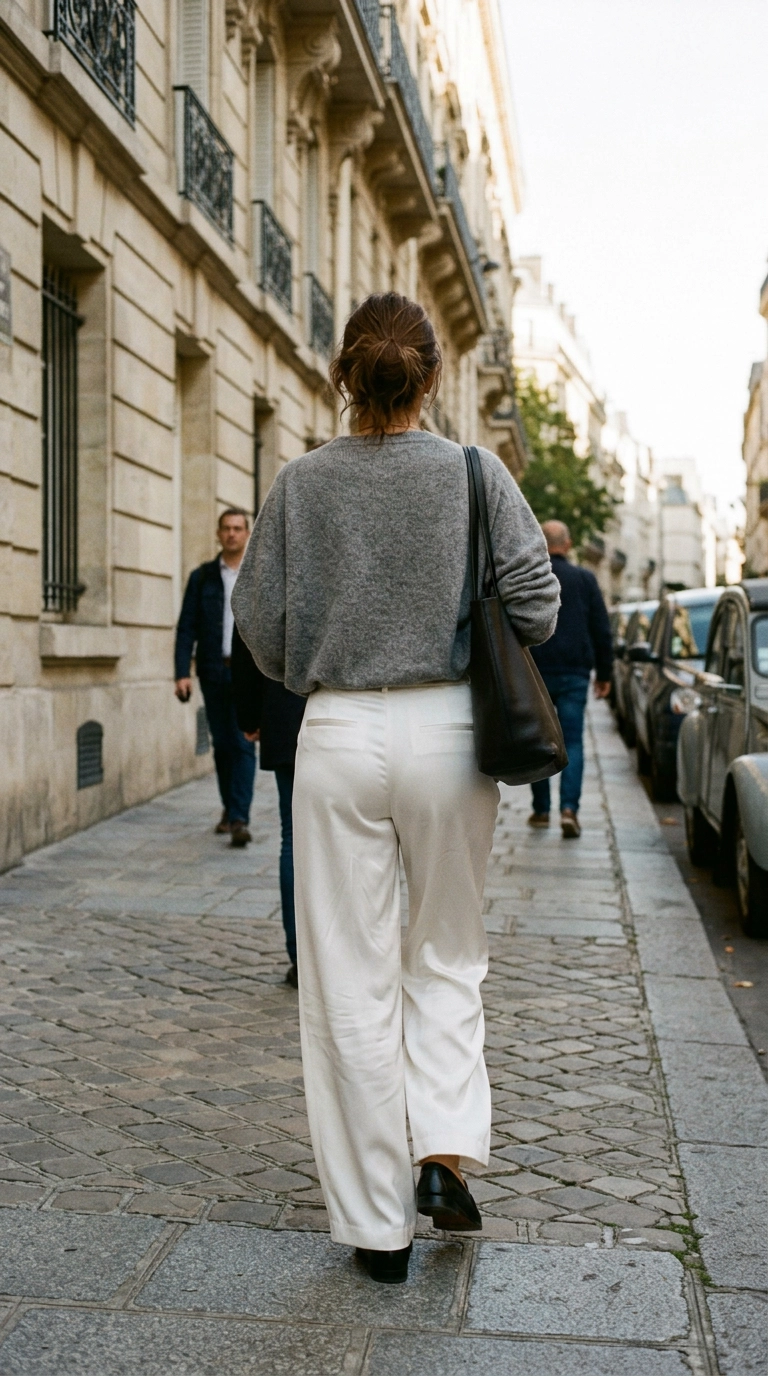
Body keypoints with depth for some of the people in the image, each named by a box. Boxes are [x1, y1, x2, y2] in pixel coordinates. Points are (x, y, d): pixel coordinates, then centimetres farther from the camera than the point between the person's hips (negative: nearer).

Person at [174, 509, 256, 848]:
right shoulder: (202, 577, 8)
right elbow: (186, 629, 4)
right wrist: (182, 673, -6)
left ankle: (240, 820, -15)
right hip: (213, 671, 2)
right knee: (222, 744, 10)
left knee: (243, 743, -11)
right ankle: (229, 808, 27)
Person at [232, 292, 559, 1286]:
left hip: (340, 737, 0)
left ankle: (379, 1223, 17)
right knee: (447, 954, 21)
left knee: (351, 984, 8)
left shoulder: (302, 484, -1)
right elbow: (535, 610, -4)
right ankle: (446, 1151, 7)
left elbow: (262, 629, 1)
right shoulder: (475, 475, -1)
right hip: (446, 730, 0)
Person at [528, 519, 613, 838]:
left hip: (535, 674, 0)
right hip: (574, 674, 0)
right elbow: (602, 631, 5)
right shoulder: (585, 579, 3)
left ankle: (541, 811, 15)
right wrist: (604, 673, 12)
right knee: (572, 742, 2)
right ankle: (569, 808, -13)